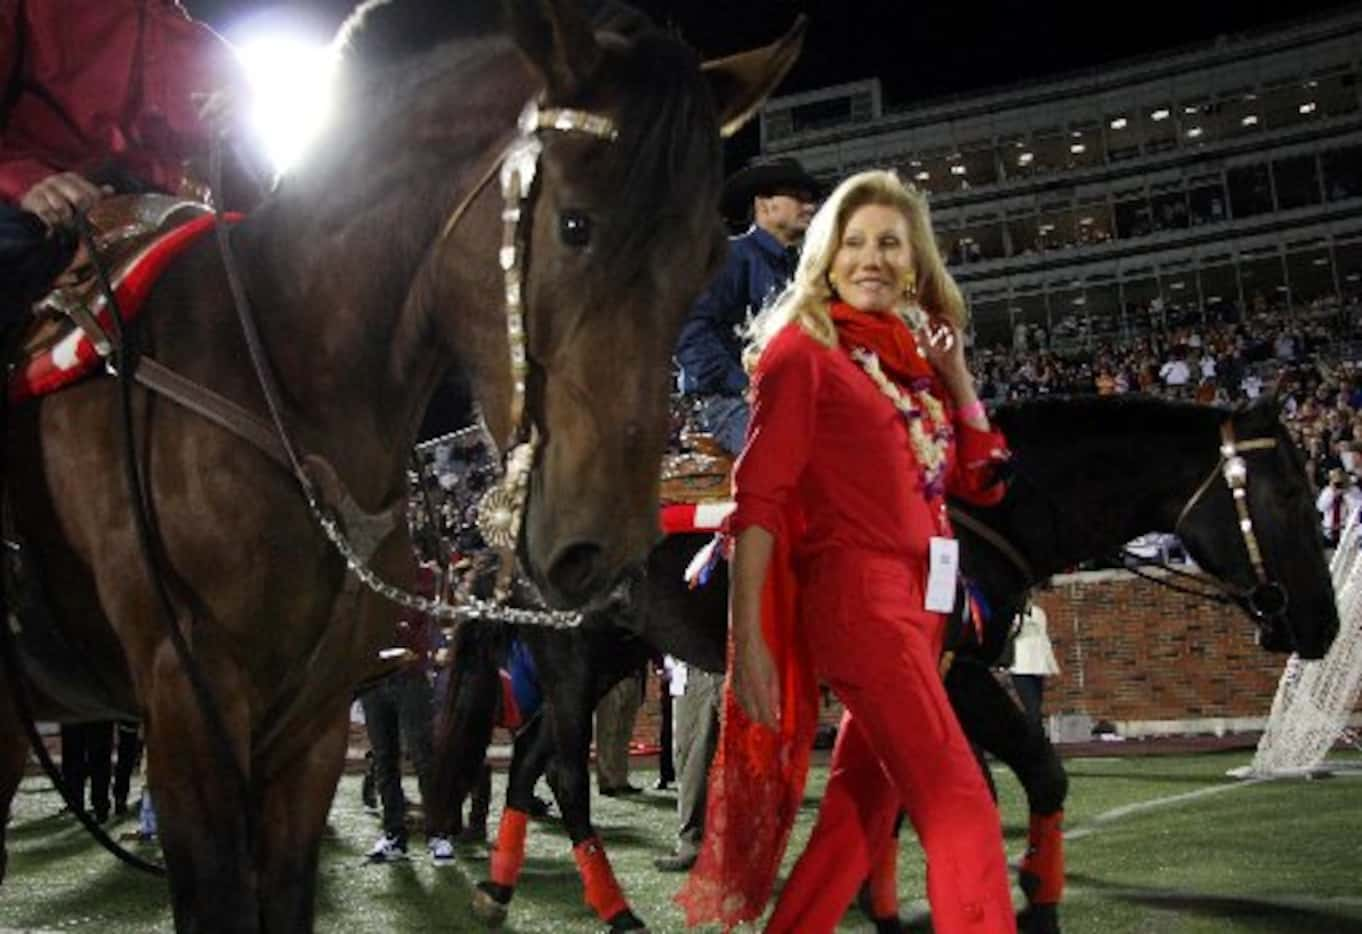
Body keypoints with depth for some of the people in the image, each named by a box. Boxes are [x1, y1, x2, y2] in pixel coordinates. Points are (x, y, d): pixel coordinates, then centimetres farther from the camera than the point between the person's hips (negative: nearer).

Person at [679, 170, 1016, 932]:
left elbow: (982, 482, 16)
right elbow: (760, 495, -10)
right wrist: (747, 638, -17)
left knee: (865, 807, 13)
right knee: (961, 806, -13)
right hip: (857, 594, -8)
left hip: (922, 600, 8)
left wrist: (956, 375, 7)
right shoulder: (803, 348, -3)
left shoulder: (915, 356, 16)